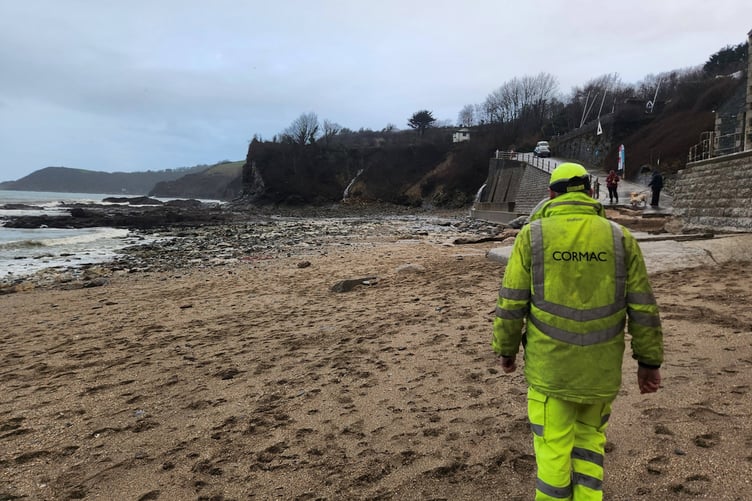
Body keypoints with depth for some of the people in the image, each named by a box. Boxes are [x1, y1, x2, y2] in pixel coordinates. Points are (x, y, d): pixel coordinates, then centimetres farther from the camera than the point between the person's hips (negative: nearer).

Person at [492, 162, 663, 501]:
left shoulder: (532, 235, -7)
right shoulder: (620, 237, -1)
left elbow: (511, 303, -6)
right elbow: (643, 307, 0)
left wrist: (505, 348, 7)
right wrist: (649, 360, 9)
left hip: (549, 364, -2)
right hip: (602, 365, 2)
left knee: (554, 445, 11)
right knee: (589, 436, 23)